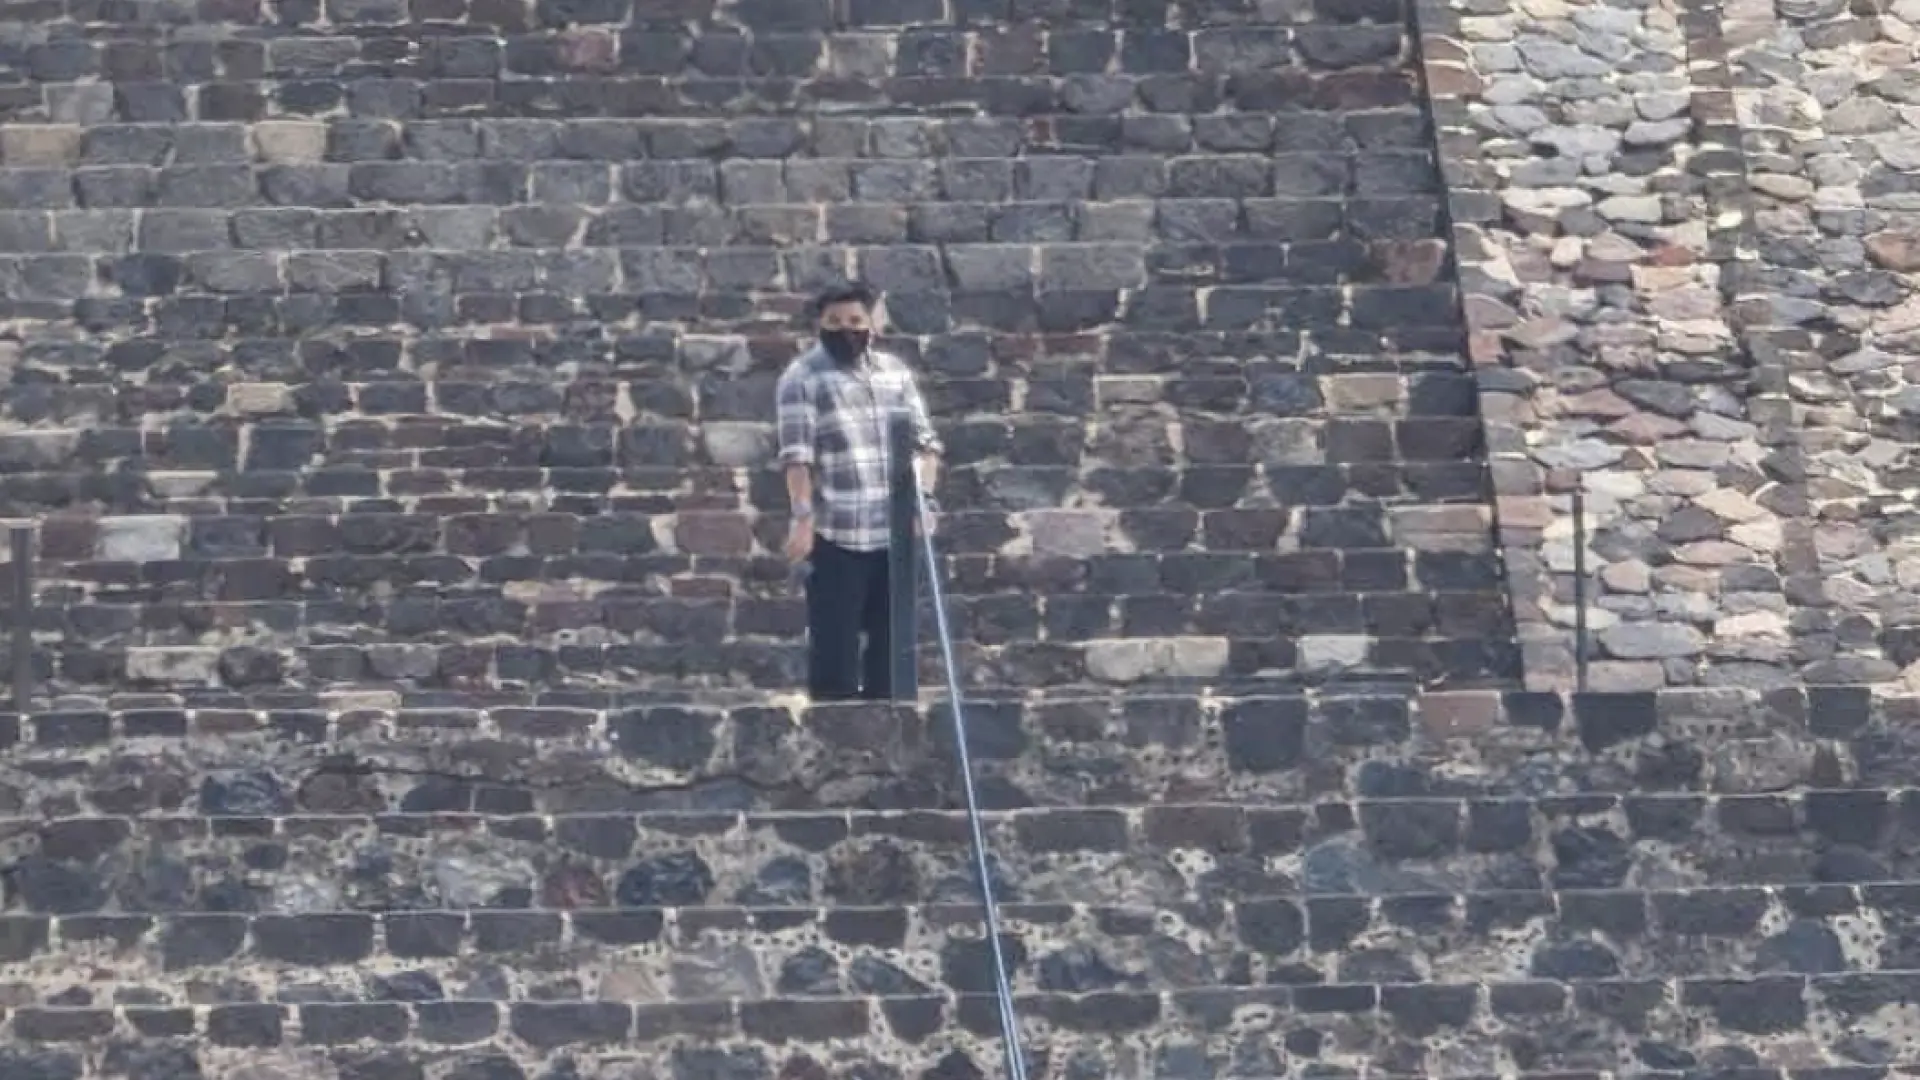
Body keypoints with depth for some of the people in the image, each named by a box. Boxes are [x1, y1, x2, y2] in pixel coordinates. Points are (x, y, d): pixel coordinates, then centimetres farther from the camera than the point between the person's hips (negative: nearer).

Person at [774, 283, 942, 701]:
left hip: (896, 531, 5)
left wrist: (925, 495, -2)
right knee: (836, 644, -3)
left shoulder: (896, 370, 13)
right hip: (835, 533, -5)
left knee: (892, 639, 11)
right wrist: (802, 517, -20)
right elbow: (796, 455, -11)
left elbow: (925, 438, 13)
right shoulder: (802, 377, -3)